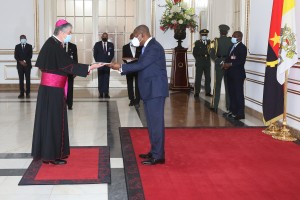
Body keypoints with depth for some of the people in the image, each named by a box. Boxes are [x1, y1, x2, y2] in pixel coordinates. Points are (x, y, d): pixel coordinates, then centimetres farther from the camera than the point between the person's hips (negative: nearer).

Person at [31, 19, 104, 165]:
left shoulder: (52, 44, 11)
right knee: (53, 120, -3)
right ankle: (51, 155, 5)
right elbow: (69, 65, -23)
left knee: (52, 119, 14)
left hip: (51, 87, 9)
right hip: (53, 89, -9)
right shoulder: (55, 46, -18)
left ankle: (50, 152, 22)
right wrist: (90, 67, -22)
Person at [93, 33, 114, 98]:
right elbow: (95, 54, 4)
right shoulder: (97, 44, 5)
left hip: (107, 64, 1)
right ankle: (101, 93, 1)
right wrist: (98, 62, -3)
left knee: (106, 79, -2)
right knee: (100, 79, 0)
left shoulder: (111, 45, 8)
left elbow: (112, 54, 6)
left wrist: (109, 61, -5)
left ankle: (106, 93, -1)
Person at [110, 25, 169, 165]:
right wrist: (123, 68, 5)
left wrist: (121, 67, -14)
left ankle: (158, 156, -1)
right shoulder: (148, 47, 16)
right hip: (150, 90, 10)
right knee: (152, 122, 14)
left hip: (155, 90, -10)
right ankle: (154, 152, 23)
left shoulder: (154, 47, -15)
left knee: (156, 122, -6)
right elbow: (142, 66, 14)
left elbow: (141, 65, -21)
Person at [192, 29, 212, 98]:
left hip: (207, 63, 3)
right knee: (198, 78, -3)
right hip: (199, 63, -2)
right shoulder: (197, 43, 4)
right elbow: (194, 53, 1)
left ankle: (208, 92, 11)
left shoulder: (210, 42, 9)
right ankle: (197, 92, -1)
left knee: (208, 78, 5)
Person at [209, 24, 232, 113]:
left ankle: (215, 106, 5)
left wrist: (219, 61, -5)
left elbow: (212, 54, -12)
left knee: (217, 85, 5)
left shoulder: (216, 41, -6)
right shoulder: (231, 40, -1)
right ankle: (229, 105, 11)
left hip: (219, 65, -1)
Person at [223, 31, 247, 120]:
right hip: (231, 74, 8)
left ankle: (240, 113, -2)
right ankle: (233, 110, 21)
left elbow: (242, 61, -18)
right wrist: (226, 64, -2)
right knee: (231, 93, 12)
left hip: (238, 74, -8)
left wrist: (230, 64, -21)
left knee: (238, 93, -6)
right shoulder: (232, 47, 17)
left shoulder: (242, 47, -9)